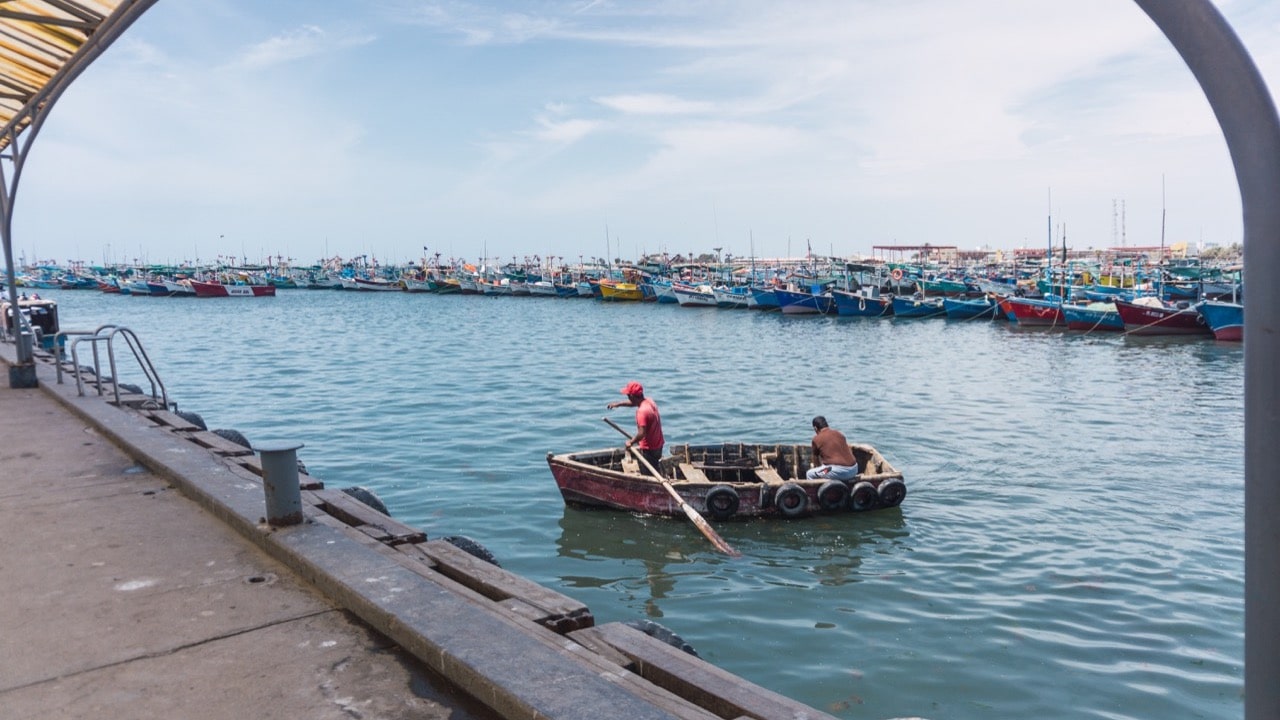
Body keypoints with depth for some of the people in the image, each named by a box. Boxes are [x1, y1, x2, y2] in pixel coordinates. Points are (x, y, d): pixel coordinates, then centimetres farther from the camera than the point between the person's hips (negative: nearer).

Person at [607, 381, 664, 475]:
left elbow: (642, 433, -30)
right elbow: (634, 403, 20)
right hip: (658, 444, 9)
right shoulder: (650, 401, -1)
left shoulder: (642, 411, -28)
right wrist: (619, 404, 16)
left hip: (649, 449, -9)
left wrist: (631, 442, -14)